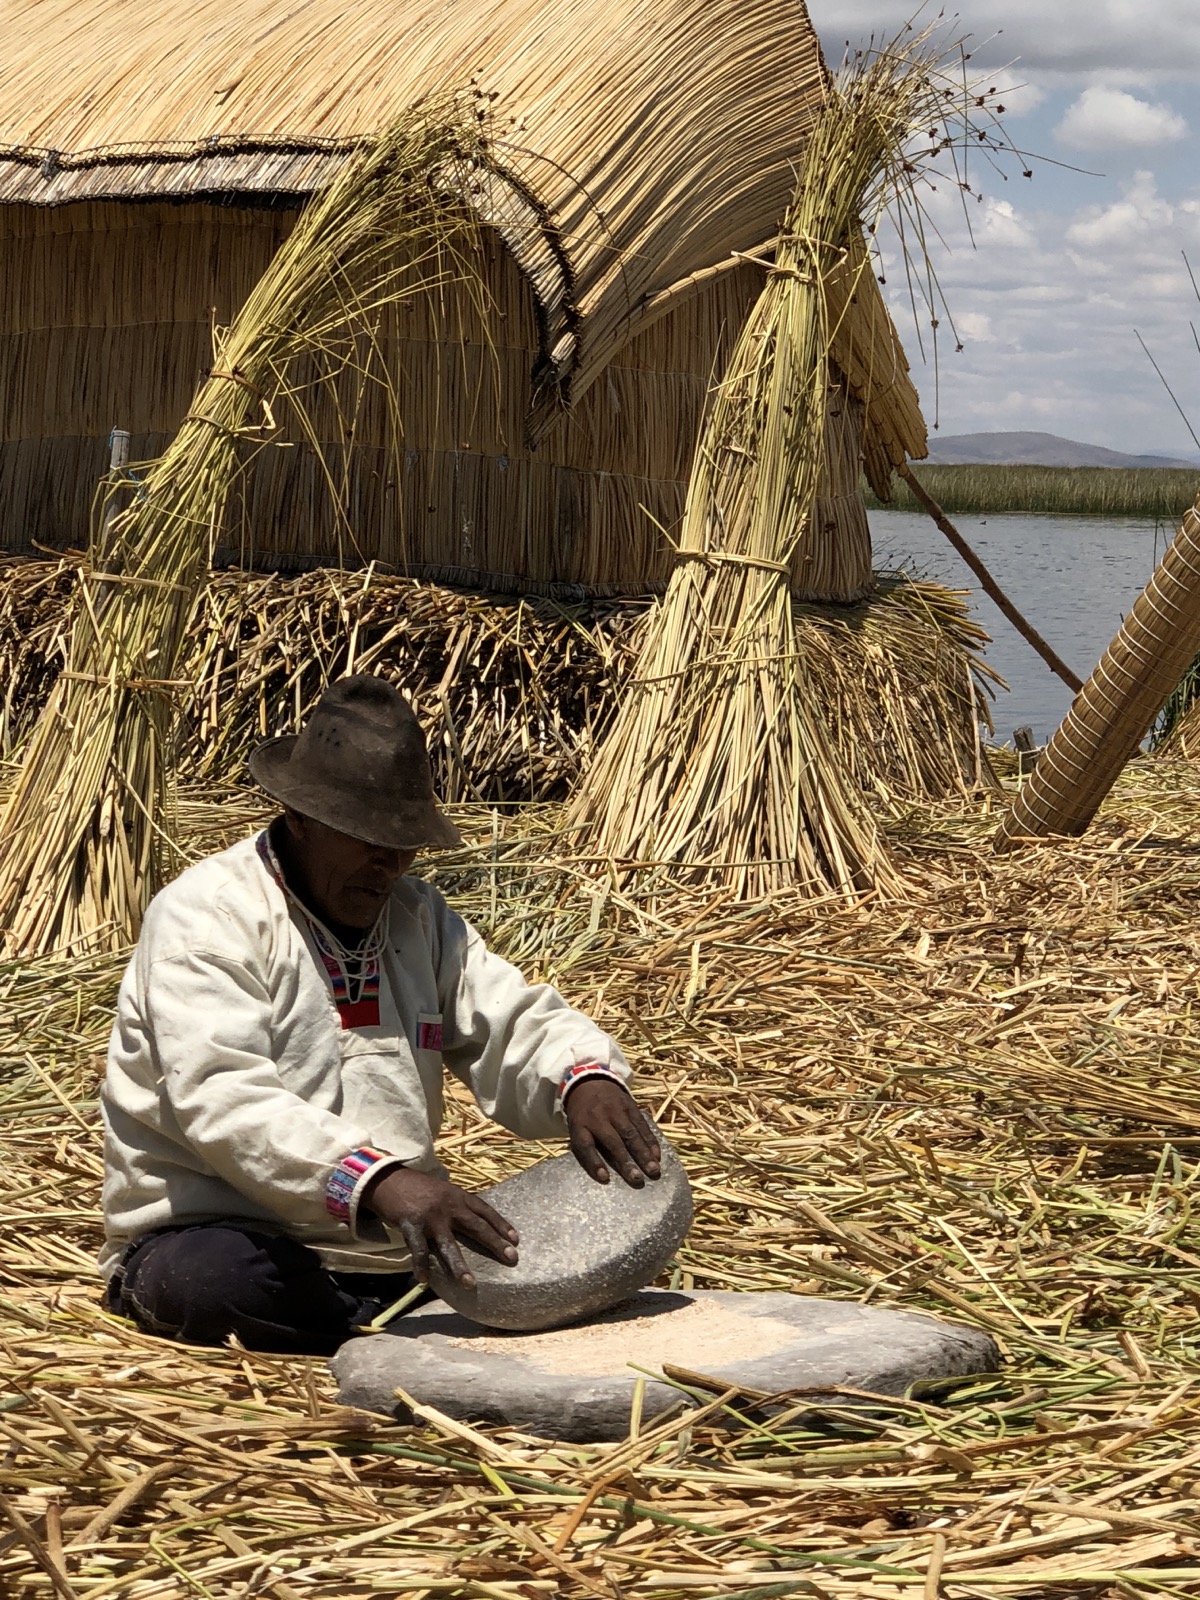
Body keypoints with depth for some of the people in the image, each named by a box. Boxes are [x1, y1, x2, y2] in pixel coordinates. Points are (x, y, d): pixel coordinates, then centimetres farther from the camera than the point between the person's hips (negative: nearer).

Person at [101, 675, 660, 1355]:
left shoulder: (421, 917, 14)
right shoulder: (205, 919, -10)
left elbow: (517, 1025, 6)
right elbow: (220, 1097, -25)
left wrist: (587, 1081, -20)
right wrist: (381, 1180, -40)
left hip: (389, 1252, 6)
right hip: (207, 1240, -5)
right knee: (232, 1275, -41)